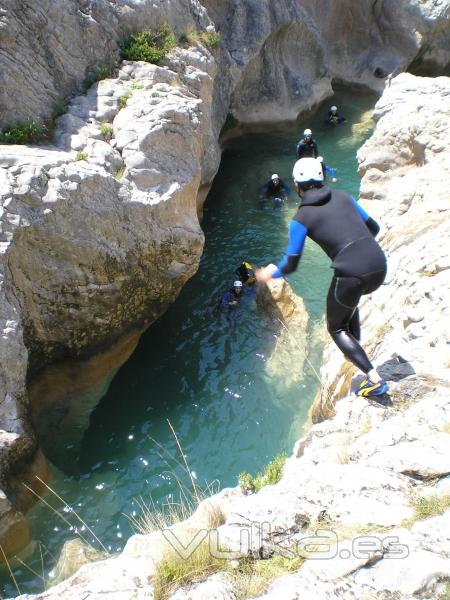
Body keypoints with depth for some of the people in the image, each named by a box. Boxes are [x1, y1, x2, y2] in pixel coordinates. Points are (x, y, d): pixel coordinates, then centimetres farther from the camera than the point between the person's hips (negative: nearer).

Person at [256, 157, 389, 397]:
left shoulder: (301, 218, 1)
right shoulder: (342, 196, 14)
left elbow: (290, 265, 6)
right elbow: (374, 227, 22)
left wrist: (271, 273, 27)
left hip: (351, 273, -6)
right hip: (379, 265, 6)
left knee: (336, 328, 20)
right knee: (349, 297, 40)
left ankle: (374, 380, 9)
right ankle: (355, 348, 44)